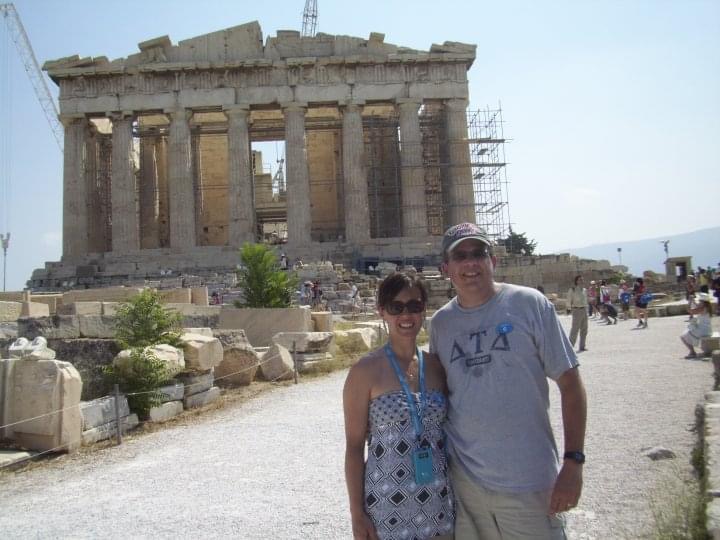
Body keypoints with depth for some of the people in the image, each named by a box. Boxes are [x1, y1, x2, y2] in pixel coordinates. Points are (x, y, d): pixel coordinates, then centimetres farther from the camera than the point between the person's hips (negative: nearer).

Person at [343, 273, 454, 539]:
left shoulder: (437, 366, 2)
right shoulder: (366, 370, -9)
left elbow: (449, 430, 11)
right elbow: (354, 445, -7)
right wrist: (357, 513, -8)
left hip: (437, 504, 4)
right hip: (388, 506, -3)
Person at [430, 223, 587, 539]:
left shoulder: (529, 304, -7)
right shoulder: (440, 322, 4)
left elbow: (570, 382, -6)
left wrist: (573, 463, -10)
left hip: (528, 482, -3)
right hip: (462, 480, 3)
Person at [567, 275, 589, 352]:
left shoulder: (584, 290, 13)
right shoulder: (572, 290, -6)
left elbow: (585, 301, 19)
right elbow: (569, 300, -6)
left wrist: (586, 310, 14)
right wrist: (570, 310, -14)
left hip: (584, 310, 7)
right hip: (577, 310, -7)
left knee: (584, 330, 8)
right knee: (575, 329, -10)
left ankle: (582, 347, 15)